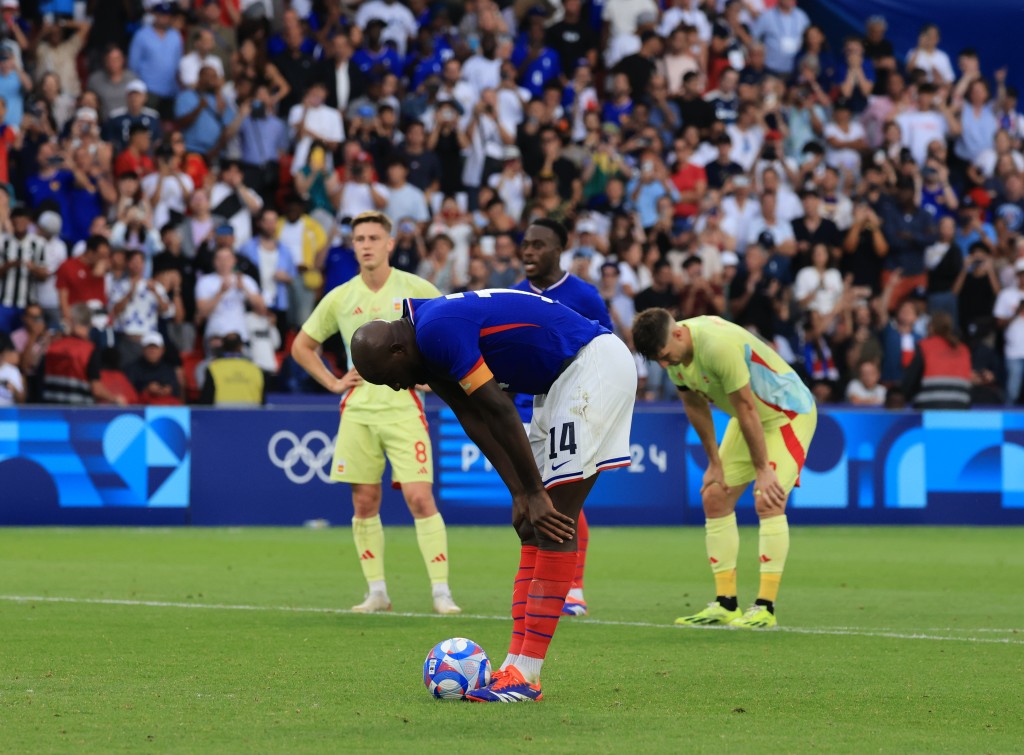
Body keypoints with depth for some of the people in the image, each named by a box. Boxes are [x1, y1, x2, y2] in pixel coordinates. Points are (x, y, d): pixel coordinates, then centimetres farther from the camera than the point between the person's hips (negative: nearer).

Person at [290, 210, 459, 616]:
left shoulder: (417, 290, -2)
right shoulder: (340, 298, 6)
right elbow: (301, 346, 19)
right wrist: (333, 382, 7)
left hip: (403, 407, -3)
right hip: (358, 410, 3)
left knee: (419, 498, -12)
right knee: (364, 503, 3)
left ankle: (441, 593, -11)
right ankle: (377, 592, 12)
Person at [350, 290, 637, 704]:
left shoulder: (437, 330, -21)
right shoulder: (430, 352, 9)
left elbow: (499, 411, -21)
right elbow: (478, 422, 9)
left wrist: (534, 494, -16)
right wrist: (521, 495, 1)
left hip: (594, 364, -11)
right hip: (561, 378, 11)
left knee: (553, 523, -12)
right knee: (534, 526, 7)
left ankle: (525, 676, -13)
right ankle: (515, 666, 6)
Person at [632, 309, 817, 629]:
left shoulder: (719, 345, -36)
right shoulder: (673, 352, -9)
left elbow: (746, 408, -30)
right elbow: (695, 405, 5)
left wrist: (762, 470, -23)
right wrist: (714, 462, 6)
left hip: (788, 413, -9)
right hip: (751, 418, 9)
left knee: (768, 502, -21)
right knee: (714, 498, 3)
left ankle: (765, 608, -19)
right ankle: (726, 605, 8)